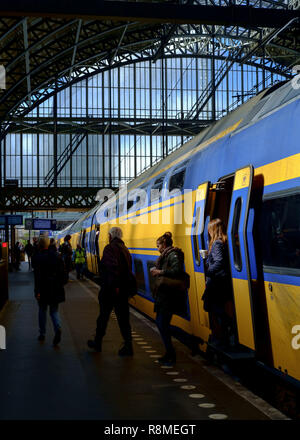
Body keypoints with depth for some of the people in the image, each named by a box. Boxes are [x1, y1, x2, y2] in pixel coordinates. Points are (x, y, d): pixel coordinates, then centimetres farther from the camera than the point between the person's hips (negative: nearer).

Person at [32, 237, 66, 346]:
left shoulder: (36, 257, -10)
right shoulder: (56, 255, 2)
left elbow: (37, 275, -14)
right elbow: (62, 272, 3)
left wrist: (37, 291, -13)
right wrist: (61, 286, 11)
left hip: (43, 288, -2)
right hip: (56, 288, 3)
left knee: (42, 310, 16)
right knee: (54, 310, 12)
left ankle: (42, 334, 22)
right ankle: (58, 328, -14)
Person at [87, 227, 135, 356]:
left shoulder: (110, 248, -12)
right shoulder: (125, 249, 13)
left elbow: (113, 267, -26)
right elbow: (129, 269, 14)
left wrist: (114, 286, -27)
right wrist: (124, 285, 16)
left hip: (109, 289, -6)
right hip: (123, 290, 6)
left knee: (103, 316, 10)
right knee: (123, 318, 7)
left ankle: (97, 343, 25)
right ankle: (128, 346, 2)